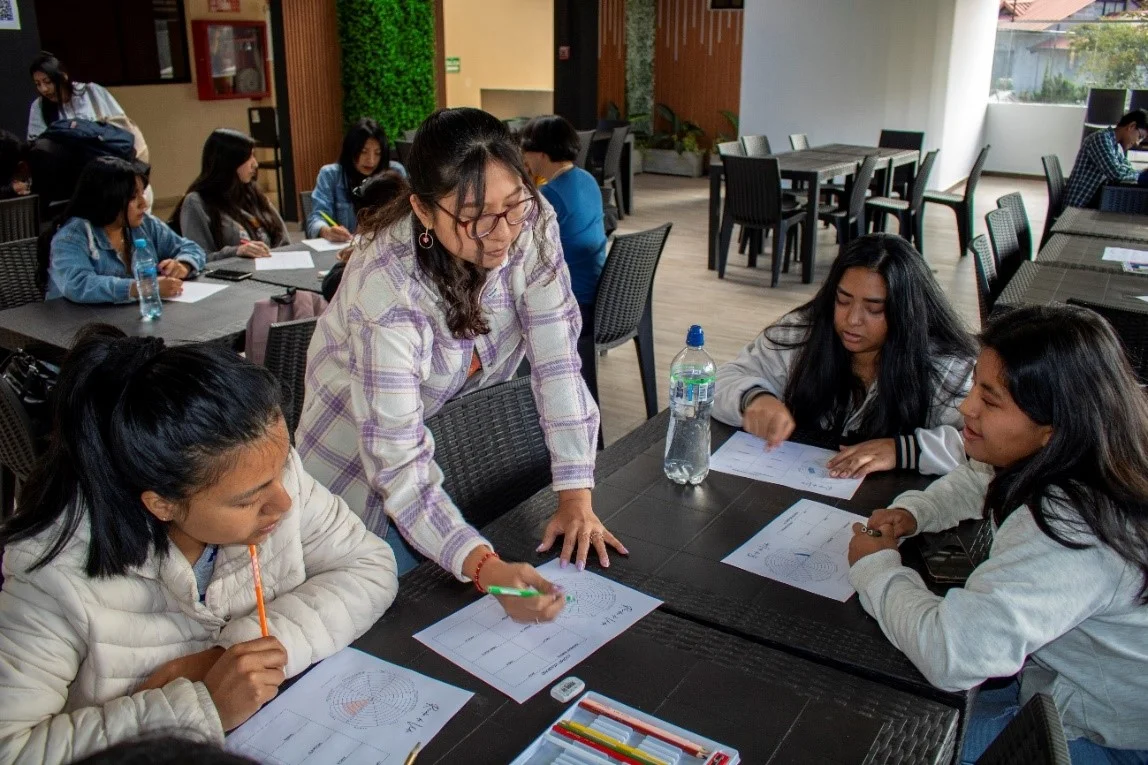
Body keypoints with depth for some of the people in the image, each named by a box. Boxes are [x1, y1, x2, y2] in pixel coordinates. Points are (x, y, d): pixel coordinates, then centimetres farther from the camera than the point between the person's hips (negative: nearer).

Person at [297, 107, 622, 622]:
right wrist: (486, 567, -46)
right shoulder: (387, 288, -36)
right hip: (363, 455, -4)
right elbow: (397, 462, -35)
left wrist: (576, 497, -27)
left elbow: (556, 358, -22)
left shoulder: (532, 222, -25)